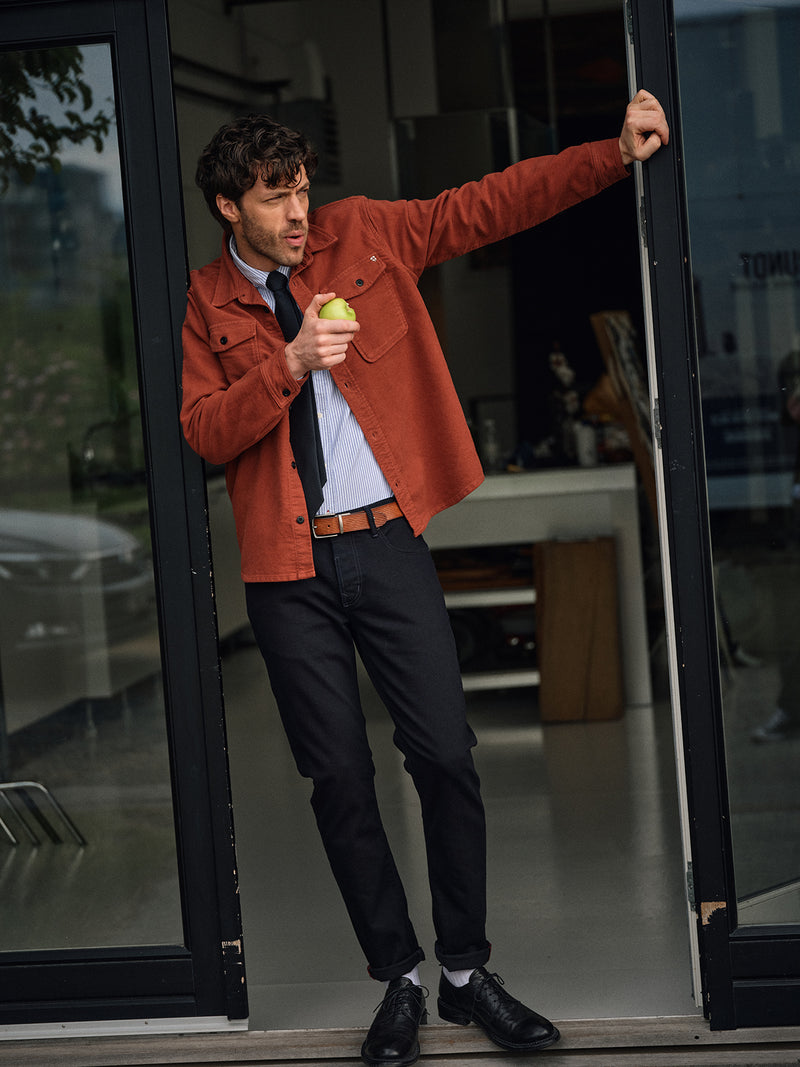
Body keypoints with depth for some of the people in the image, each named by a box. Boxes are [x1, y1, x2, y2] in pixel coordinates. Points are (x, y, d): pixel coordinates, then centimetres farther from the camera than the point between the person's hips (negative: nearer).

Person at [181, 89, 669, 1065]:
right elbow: (203, 431, -4)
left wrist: (618, 151, -1)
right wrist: (289, 366, -18)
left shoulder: (363, 236, 7)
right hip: (289, 565, 0)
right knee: (339, 776, 3)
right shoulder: (207, 303, 5)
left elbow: (491, 204, 6)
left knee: (445, 755, -3)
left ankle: (467, 973, 12)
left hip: (387, 543, 1)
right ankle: (399, 978, 17)